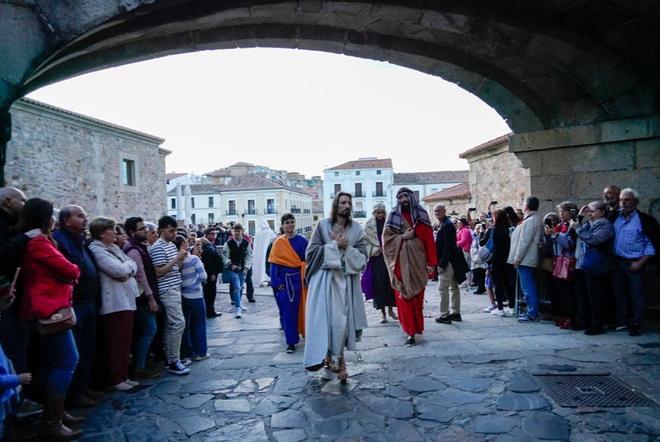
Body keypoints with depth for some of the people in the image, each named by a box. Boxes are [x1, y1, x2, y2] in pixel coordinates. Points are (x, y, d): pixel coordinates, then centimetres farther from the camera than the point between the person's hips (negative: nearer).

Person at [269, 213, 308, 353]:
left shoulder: (302, 241, 1)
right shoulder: (278, 243, 0)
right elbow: (274, 264, -1)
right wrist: (277, 283, -8)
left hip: (299, 279, 1)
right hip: (285, 280, -1)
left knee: (299, 308, 8)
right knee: (287, 311, -1)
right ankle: (291, 342, 5)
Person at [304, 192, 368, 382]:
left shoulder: (356, 229, 6)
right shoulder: (323, 225, 1)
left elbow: (363, 257, 3)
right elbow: (311, 252, -3)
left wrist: (347, 247, -12)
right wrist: (334, 245, -11)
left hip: (346, 280, 2)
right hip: (324, 279, -1)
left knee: (342, 320, 0)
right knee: (323, 318, -5)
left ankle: (336, 358, 13)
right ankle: (324, 356, 7)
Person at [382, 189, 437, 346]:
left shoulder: (421, 214, 6)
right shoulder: (393, 216, 5)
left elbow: (429, 239, 1)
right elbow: (386, 237, 1)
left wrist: (431, 262, -5)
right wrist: (403, 237, -12)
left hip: (418, 260, 1)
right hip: (401, 262, -1)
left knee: (417, 296, 6)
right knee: (404, 297, -1)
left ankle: (415, 326, 20)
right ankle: (411, 331, 7)